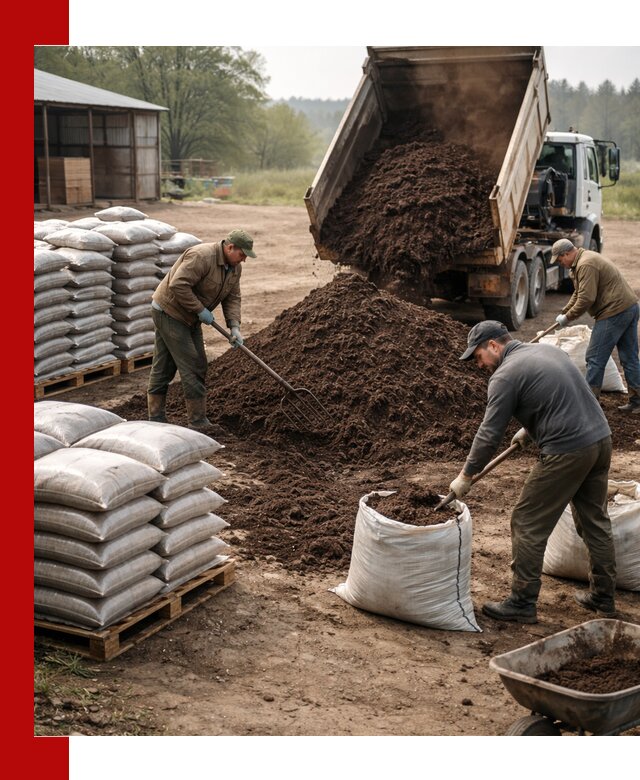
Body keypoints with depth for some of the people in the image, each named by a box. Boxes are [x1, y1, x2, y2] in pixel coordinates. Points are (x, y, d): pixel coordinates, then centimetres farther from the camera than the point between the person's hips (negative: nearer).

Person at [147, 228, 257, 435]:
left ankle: (156, 419, 17)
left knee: (163, 367, 12)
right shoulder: (201, 256, -26)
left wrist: (234, 326, -10)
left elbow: (232, 298, 5)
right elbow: (178, 285, -31)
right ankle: (198, 421, -5)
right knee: (192, 366, -10)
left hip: (189, 317, 9)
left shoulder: (235, 267, 3)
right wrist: (200, 310, -25)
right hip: (169, 312, -9)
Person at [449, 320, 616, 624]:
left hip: (566, 452, -9)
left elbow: (489, 434, -8)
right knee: (595, 520, 19)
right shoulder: (547, 349, 16)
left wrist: (465, 476, 1)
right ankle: (603, 597, 29)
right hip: (601, 439, 9)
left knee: (528, 525, 2)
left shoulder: (505, 375, -9)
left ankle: (522, 604, 7)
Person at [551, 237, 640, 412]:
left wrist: (568, 317, -10)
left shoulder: (586, 265, -16)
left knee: (595, 358, -3)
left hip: (614, 312, -11)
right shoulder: (585, 259, 19)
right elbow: (578, 293, 26)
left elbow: (586, 299, -22)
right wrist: (564, 312, 17)